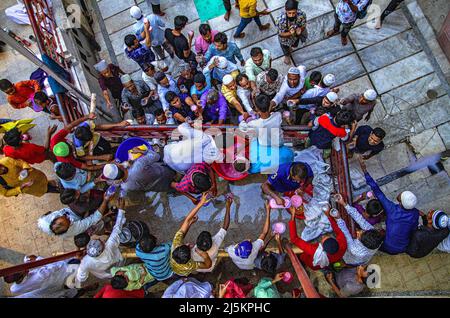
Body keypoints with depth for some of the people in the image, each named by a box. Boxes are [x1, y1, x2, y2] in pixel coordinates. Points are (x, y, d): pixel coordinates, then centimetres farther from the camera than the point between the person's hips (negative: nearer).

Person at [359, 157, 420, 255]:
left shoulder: (391, 208, -28)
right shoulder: (415, 213, -19)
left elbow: (377, 191, -27)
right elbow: (413, 230, -3)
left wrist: (365, 170, -27)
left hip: (388, 248, -3)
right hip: (404, 248, 3)